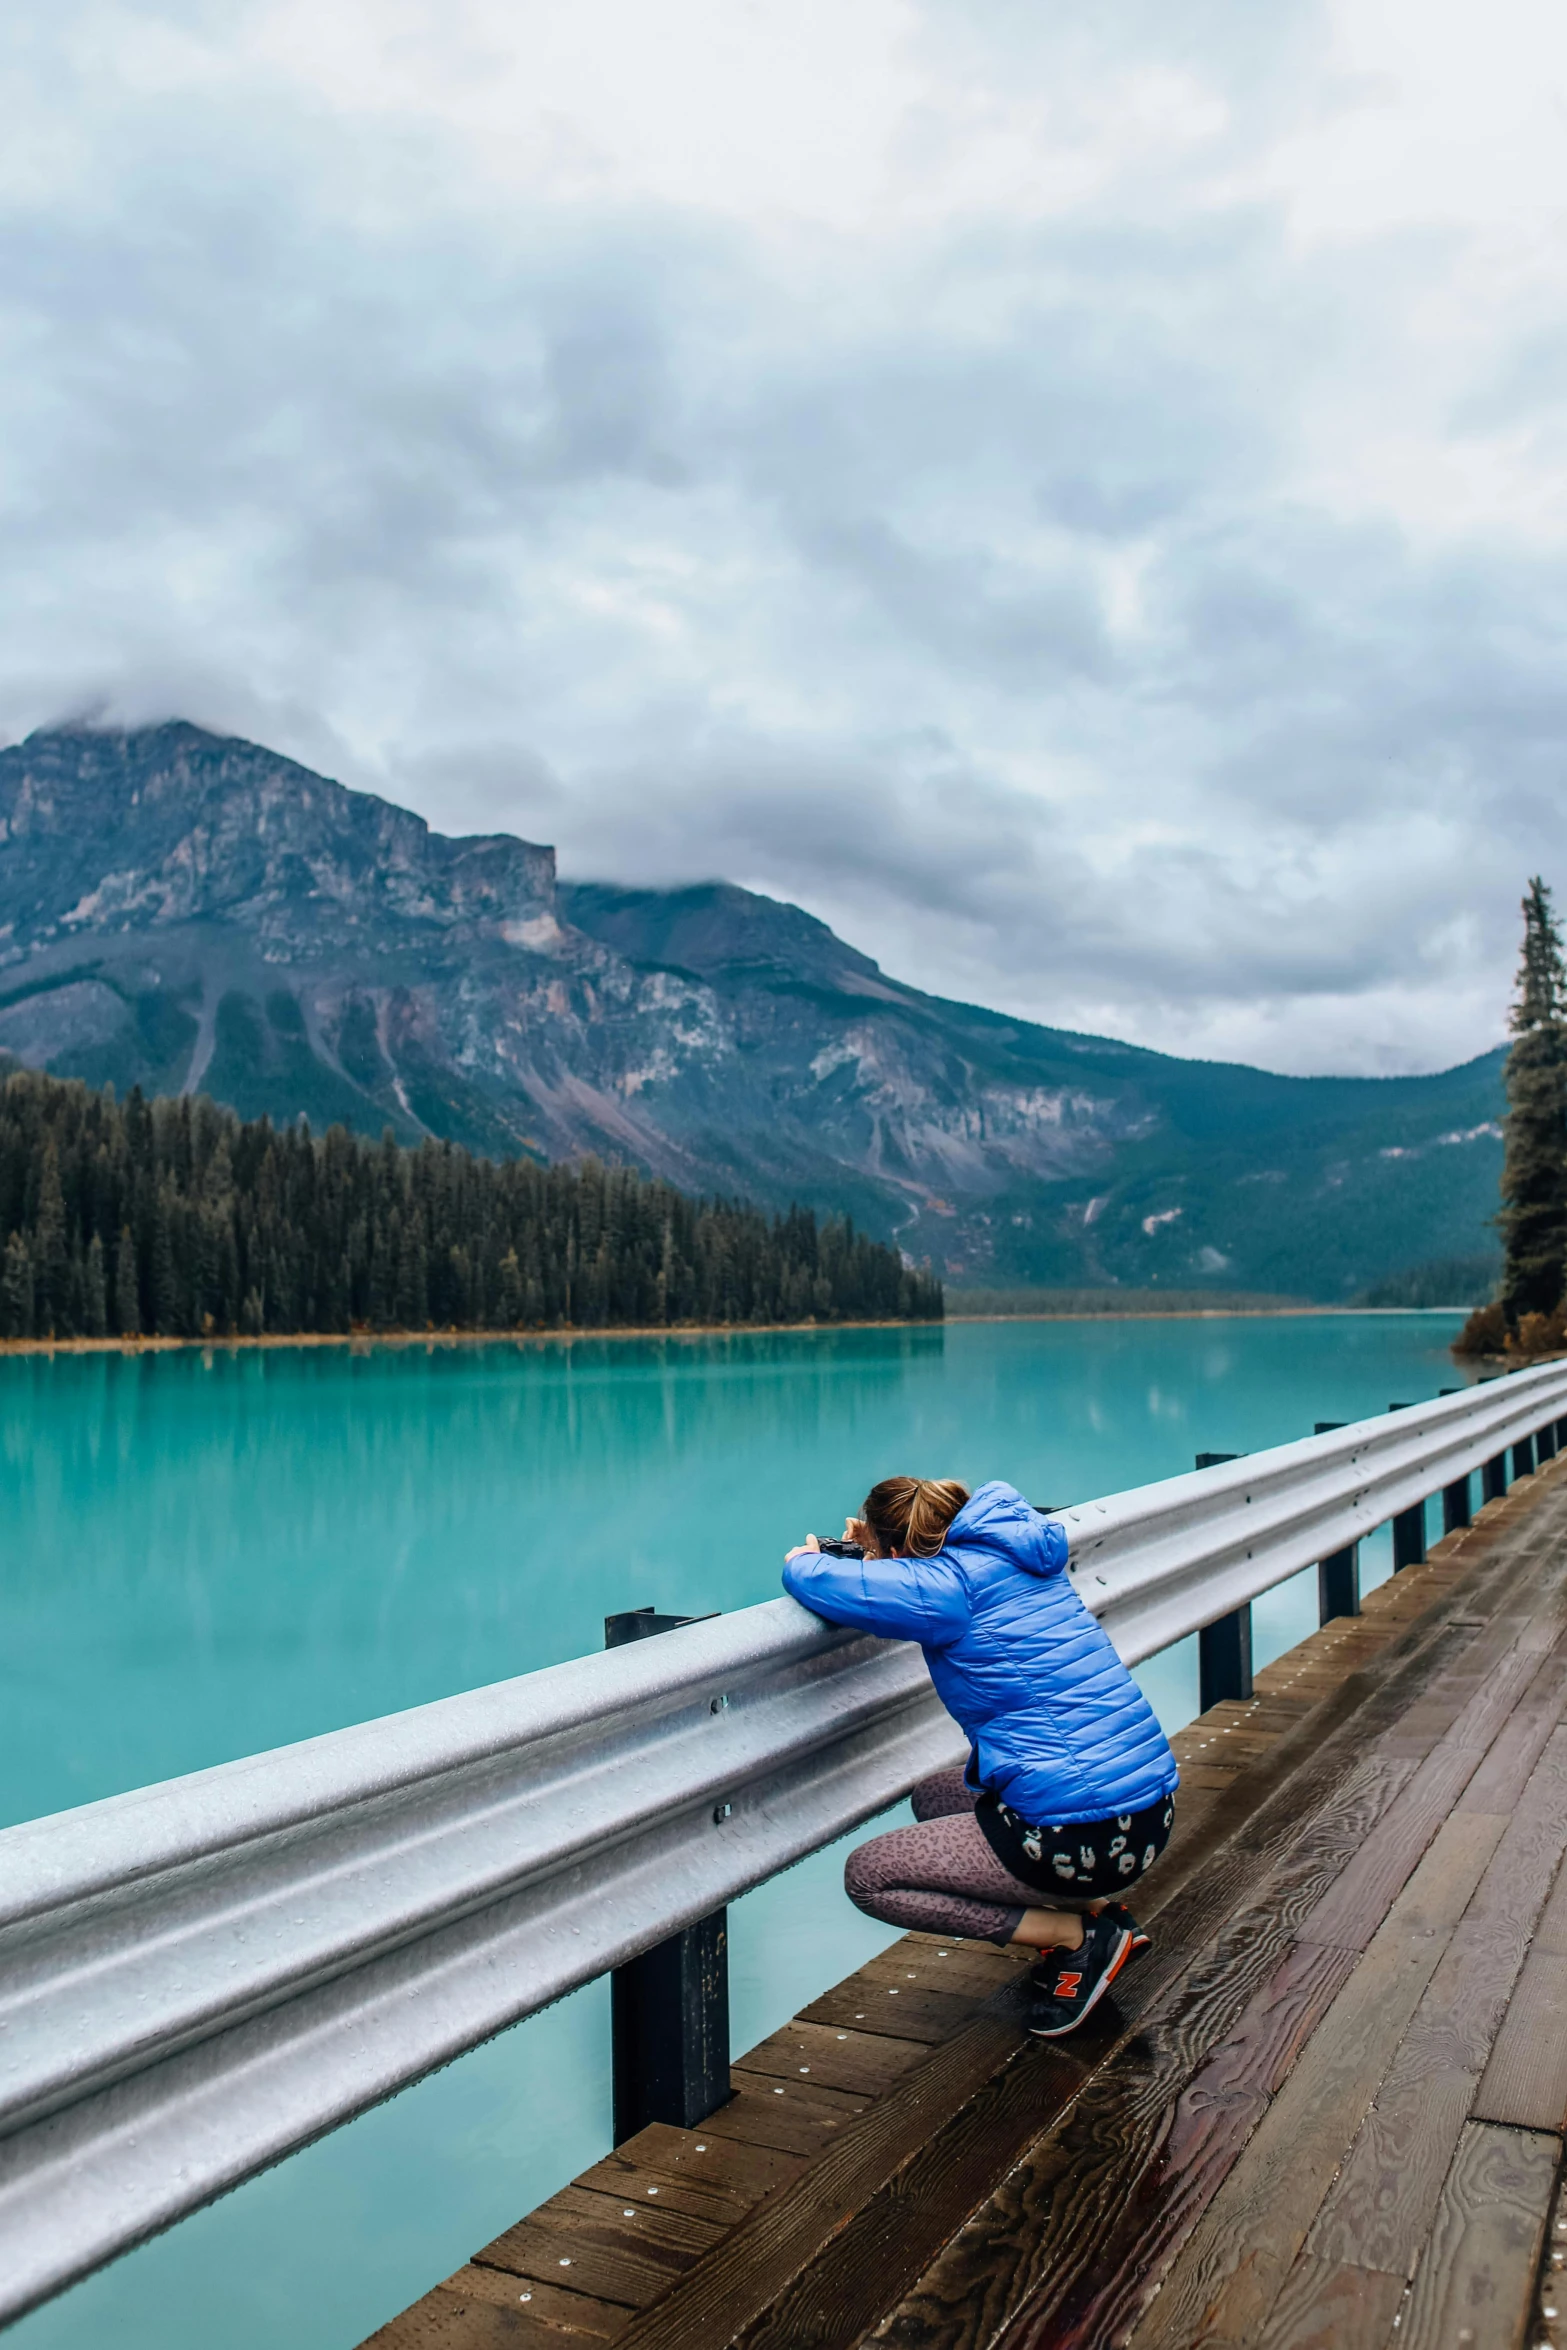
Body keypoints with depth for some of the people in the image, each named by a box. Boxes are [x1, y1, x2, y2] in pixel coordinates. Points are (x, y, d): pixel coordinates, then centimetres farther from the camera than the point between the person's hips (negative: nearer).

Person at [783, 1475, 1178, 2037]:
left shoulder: (949, 1584, -15)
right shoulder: (1025, 1557, 9)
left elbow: (816, 1583, -15)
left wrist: (806, 1562, 8)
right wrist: (876, 1549, 19)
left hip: (1083, 1839, -9)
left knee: (867, 1877, 5)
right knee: (933, 1796, 28)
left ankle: (1077, 1936, 2)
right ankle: (1093, 1908, 17)